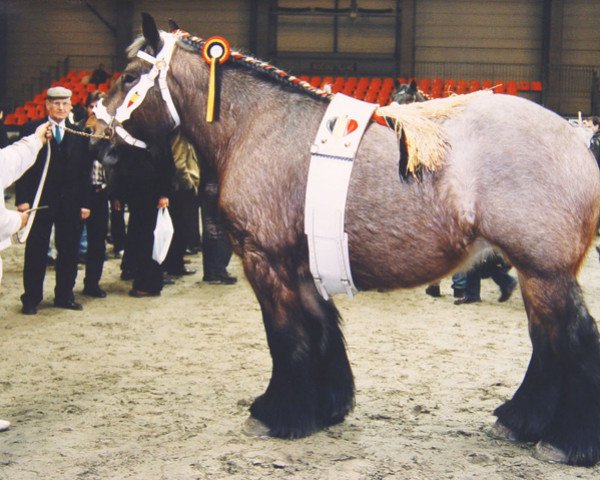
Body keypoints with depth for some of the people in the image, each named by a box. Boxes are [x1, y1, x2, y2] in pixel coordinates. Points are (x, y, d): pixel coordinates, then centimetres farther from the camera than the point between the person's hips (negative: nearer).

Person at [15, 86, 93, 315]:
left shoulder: (79, 134, 8)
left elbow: (85, 171, 8)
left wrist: (85, 202, 2)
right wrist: (22, 199, -12)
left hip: (70, 202, 3)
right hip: (40, 200, -3)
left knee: (69, 251, 8)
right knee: (36, 251, 3)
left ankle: (64, 295, 19)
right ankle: (31, 298, 10)